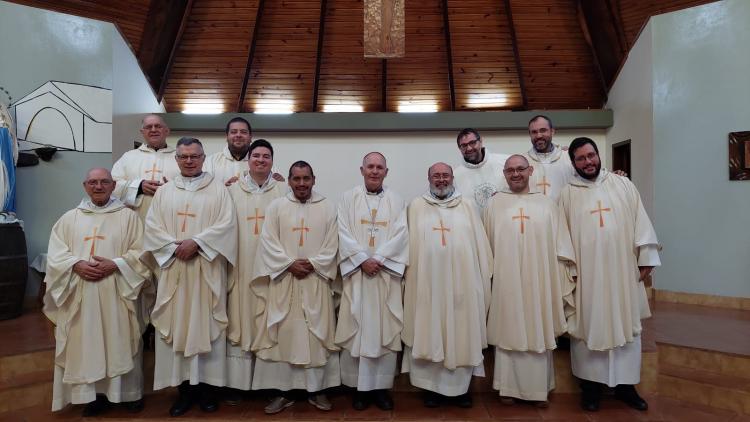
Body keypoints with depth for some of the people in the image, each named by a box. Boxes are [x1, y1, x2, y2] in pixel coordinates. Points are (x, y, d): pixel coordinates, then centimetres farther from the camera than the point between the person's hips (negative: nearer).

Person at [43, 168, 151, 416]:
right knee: (87, 343, 5)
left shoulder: (128, 216, 3)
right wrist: (77, 265, -12)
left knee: (121, 342, 3)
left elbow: (141, 252, -3)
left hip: (116, 293, -2)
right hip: (81, 296, 2)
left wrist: (115, 265, -16)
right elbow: (56, 253, 6)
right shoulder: (69, 218, 11)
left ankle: (130, 391, 18)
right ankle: (94, 393, 19)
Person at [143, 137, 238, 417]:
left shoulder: (218, 189, 4)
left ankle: (207, 384, 13)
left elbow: (226, 223, -7)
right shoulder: (164, 191, 12)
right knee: (177, 324, 4)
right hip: (173, 268, 3)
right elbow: (152, 226, 4)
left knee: (206, 324, 1)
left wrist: (196, 242, -16)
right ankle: (185, 386, 14)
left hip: (207, 270, -2)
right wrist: (174, 246, -11)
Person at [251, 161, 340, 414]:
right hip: (283, 281, 0)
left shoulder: (327, 208, 5)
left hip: (315, 281, 0)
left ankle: (316, 389, 16)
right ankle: (284, 390, 14)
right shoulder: (276, 207, 5)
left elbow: (331, 244, 1)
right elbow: (269, 242, -2)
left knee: (317, 333, 4)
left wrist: (313, 263, -12)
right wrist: (290, 264, -12)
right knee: (283, 334, 3)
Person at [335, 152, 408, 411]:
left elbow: (400, 235, -3)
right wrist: (363, 260, -14)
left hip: (387, 274, 1)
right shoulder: (348, 199, 6)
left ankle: (381, 386, 14)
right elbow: (344, 233, -3)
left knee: (385, 330, 3)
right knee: (357, 329, 2)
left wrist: (378, 259, -14)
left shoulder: (396, 201, 8)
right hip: (356, 272, 0)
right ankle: (360, 386, 14)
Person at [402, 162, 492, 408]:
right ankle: (432, 386, 16)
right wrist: (410, 277, -3)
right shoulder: (417, 206, 8)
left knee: (462, 332, 6)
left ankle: (462, 386, 20)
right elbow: (411, 244, 4)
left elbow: (479, 243, 9)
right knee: (430, 332, 4)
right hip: (428, 281, -1)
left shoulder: (467, 206, 10)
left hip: (462, 281, 1)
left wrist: (484, 277, 4)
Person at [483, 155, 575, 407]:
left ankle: (538, 389, 22)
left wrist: (561, 284, 3)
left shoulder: (546, 204, 7)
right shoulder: (495, 204, 5)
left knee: (539, 334, 7)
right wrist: (487, 277, 4)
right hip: (507, 282, -1)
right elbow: (487, 245, 6)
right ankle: (509, 387, 18)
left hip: (539, 282, 1)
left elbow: (560, 247, 7)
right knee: (509, 333, 5)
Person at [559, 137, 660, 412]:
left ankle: (625, 384, 22)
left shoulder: (623, 184, 6)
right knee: (588, 326, 5)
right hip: (586, 273, -1)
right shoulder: (568, 194, 2)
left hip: (622, 269, 2)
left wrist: (646, 258, 0)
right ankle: (591, 384, 17)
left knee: (625, 325, 8)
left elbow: (640, 222, 5)